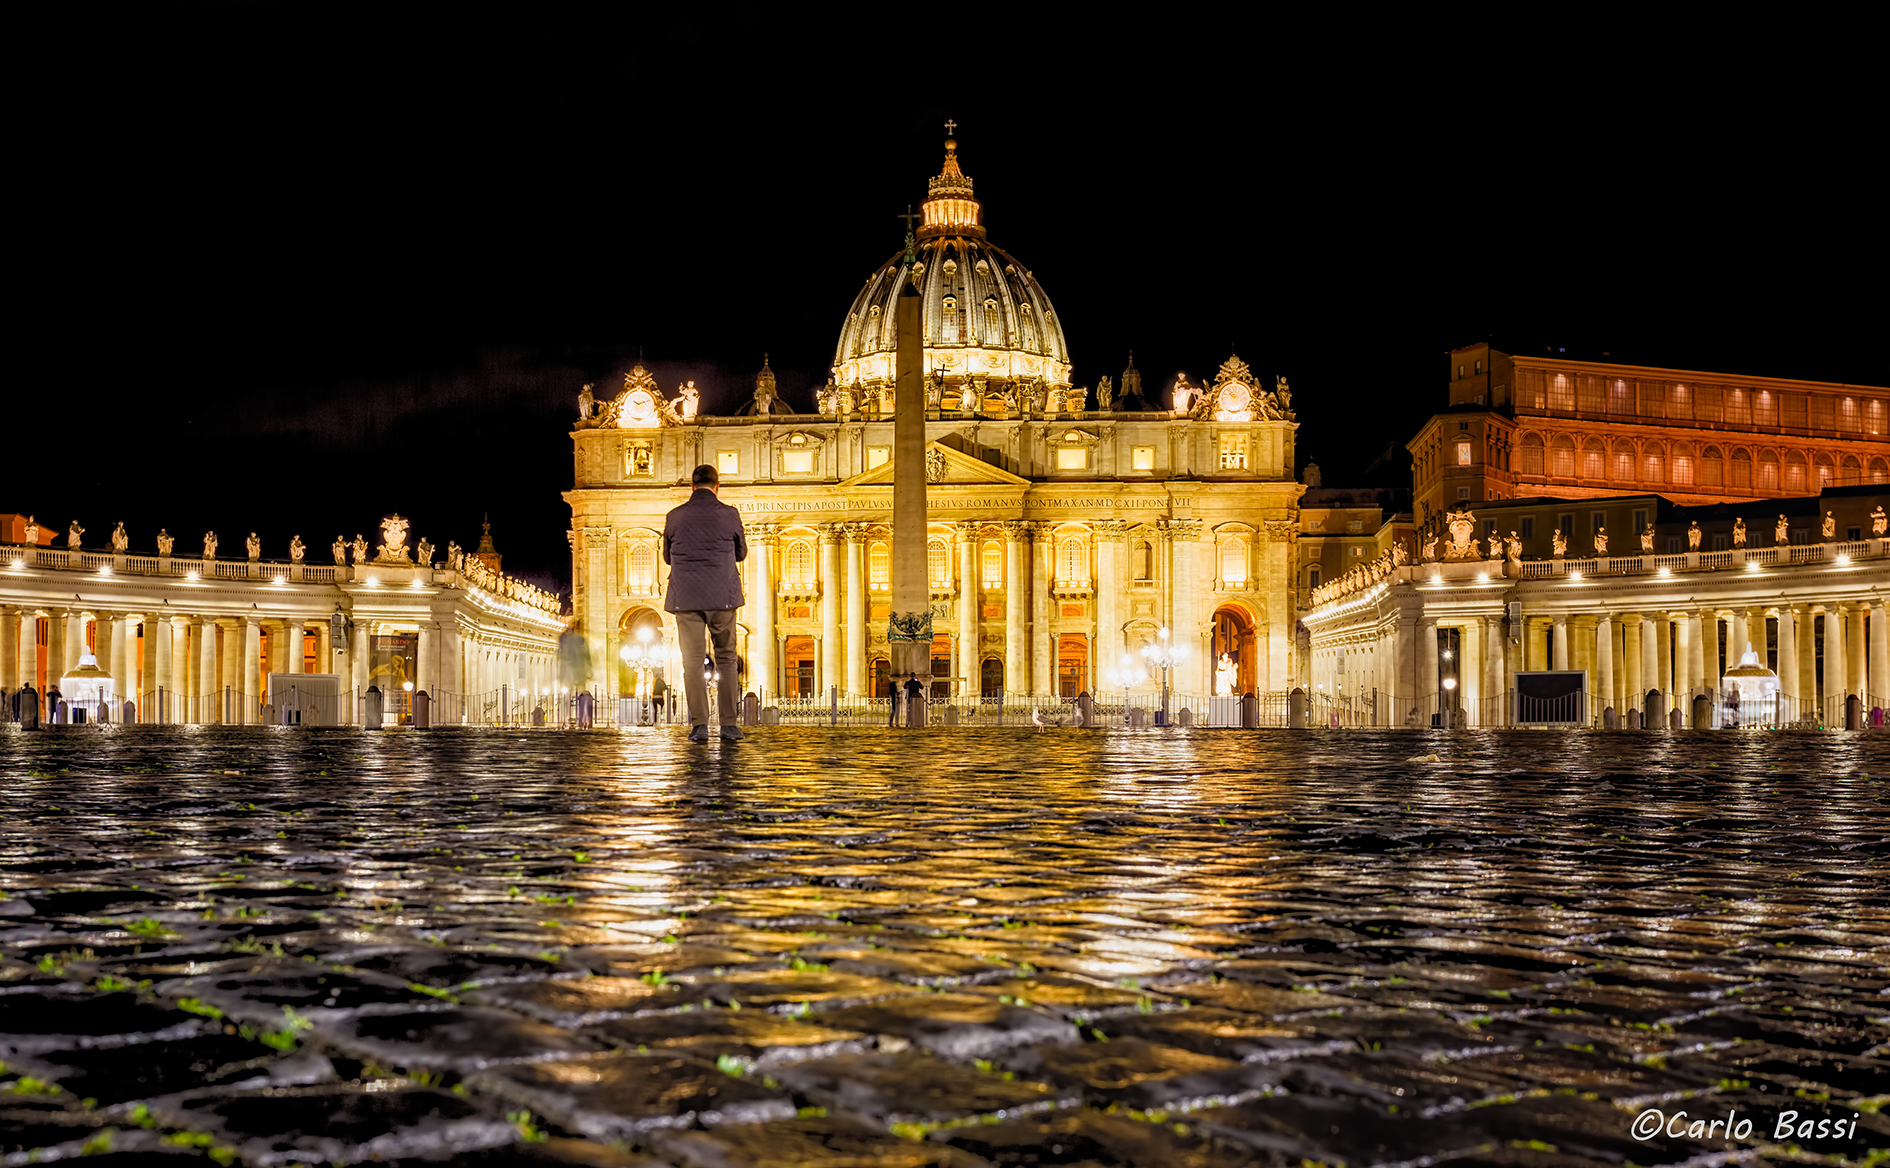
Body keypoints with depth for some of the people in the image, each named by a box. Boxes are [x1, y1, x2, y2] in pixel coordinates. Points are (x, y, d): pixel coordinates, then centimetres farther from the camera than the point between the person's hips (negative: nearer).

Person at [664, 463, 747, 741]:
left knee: (692, 661, 4)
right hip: (722, 596, 0)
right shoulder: (729, 514, -3)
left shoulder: (674, 517, 0)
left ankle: (699, 726, -1)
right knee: (726, 659, 9)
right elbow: (741, 553, 12)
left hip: (686, 597, 0)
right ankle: (729, 724, 5)